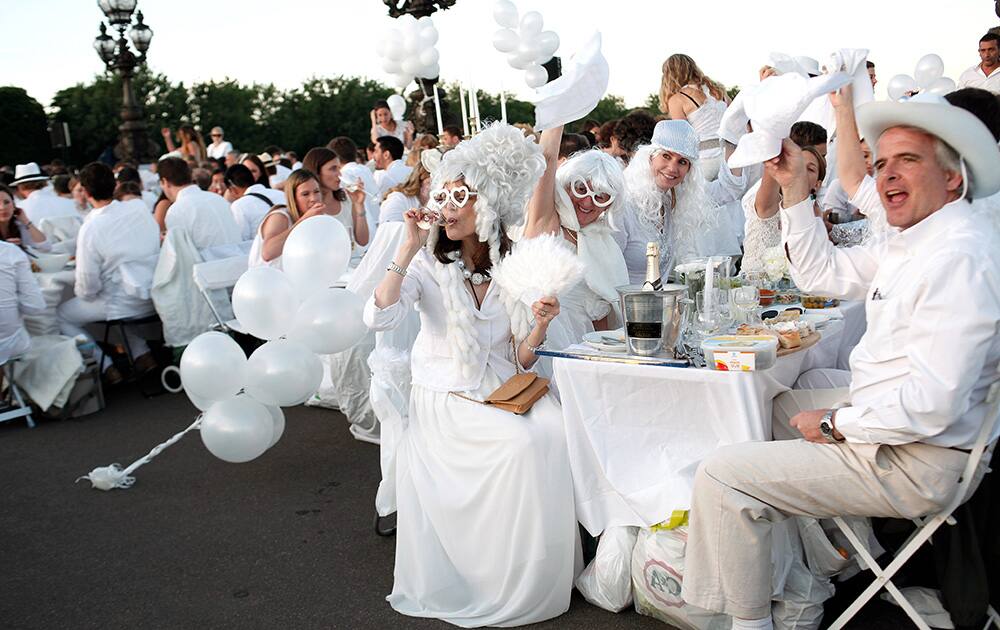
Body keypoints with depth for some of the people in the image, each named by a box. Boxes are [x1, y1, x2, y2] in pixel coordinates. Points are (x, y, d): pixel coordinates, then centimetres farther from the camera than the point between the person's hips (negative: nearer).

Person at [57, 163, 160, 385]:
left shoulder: (90, 229, -18)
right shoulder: (141, 210, -3)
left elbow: (88, 287, -16)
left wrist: (80, 292, 7)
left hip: (125, 304, -6)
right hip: (154, 297, 6)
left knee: (60, 315, 13)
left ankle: (106, 368, 7)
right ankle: (142, 354, 22)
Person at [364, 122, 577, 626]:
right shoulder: (428, 264, 0)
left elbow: (520, 363, 4)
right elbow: (378, 317, -19)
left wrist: (539, 326, -15)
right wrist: (409, 249, -18)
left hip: (505, 395, 3)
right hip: (445, 401, -3)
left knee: (549, 432, -26)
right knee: (522, 442, -28)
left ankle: (537, 574, -5)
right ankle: (495, 582, -9)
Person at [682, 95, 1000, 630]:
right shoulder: (911, 241, 7)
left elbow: (932, 403, -30)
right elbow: (821, 273, 18)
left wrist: (834, 424, -16)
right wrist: (794, 189, 10)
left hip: (918, 461, -11)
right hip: (885, 416, 11)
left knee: (720, 474, -15)